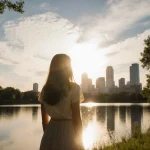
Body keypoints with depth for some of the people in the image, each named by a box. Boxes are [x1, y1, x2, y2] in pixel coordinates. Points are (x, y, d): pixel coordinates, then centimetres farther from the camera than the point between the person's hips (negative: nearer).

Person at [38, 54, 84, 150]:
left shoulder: (45, 89, 2)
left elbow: (44, 118, 7)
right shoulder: (73, 88, -13)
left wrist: (48, 136, 18)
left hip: (50, 133, 5)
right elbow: (76, 118, -13)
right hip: (68, 134, -4)